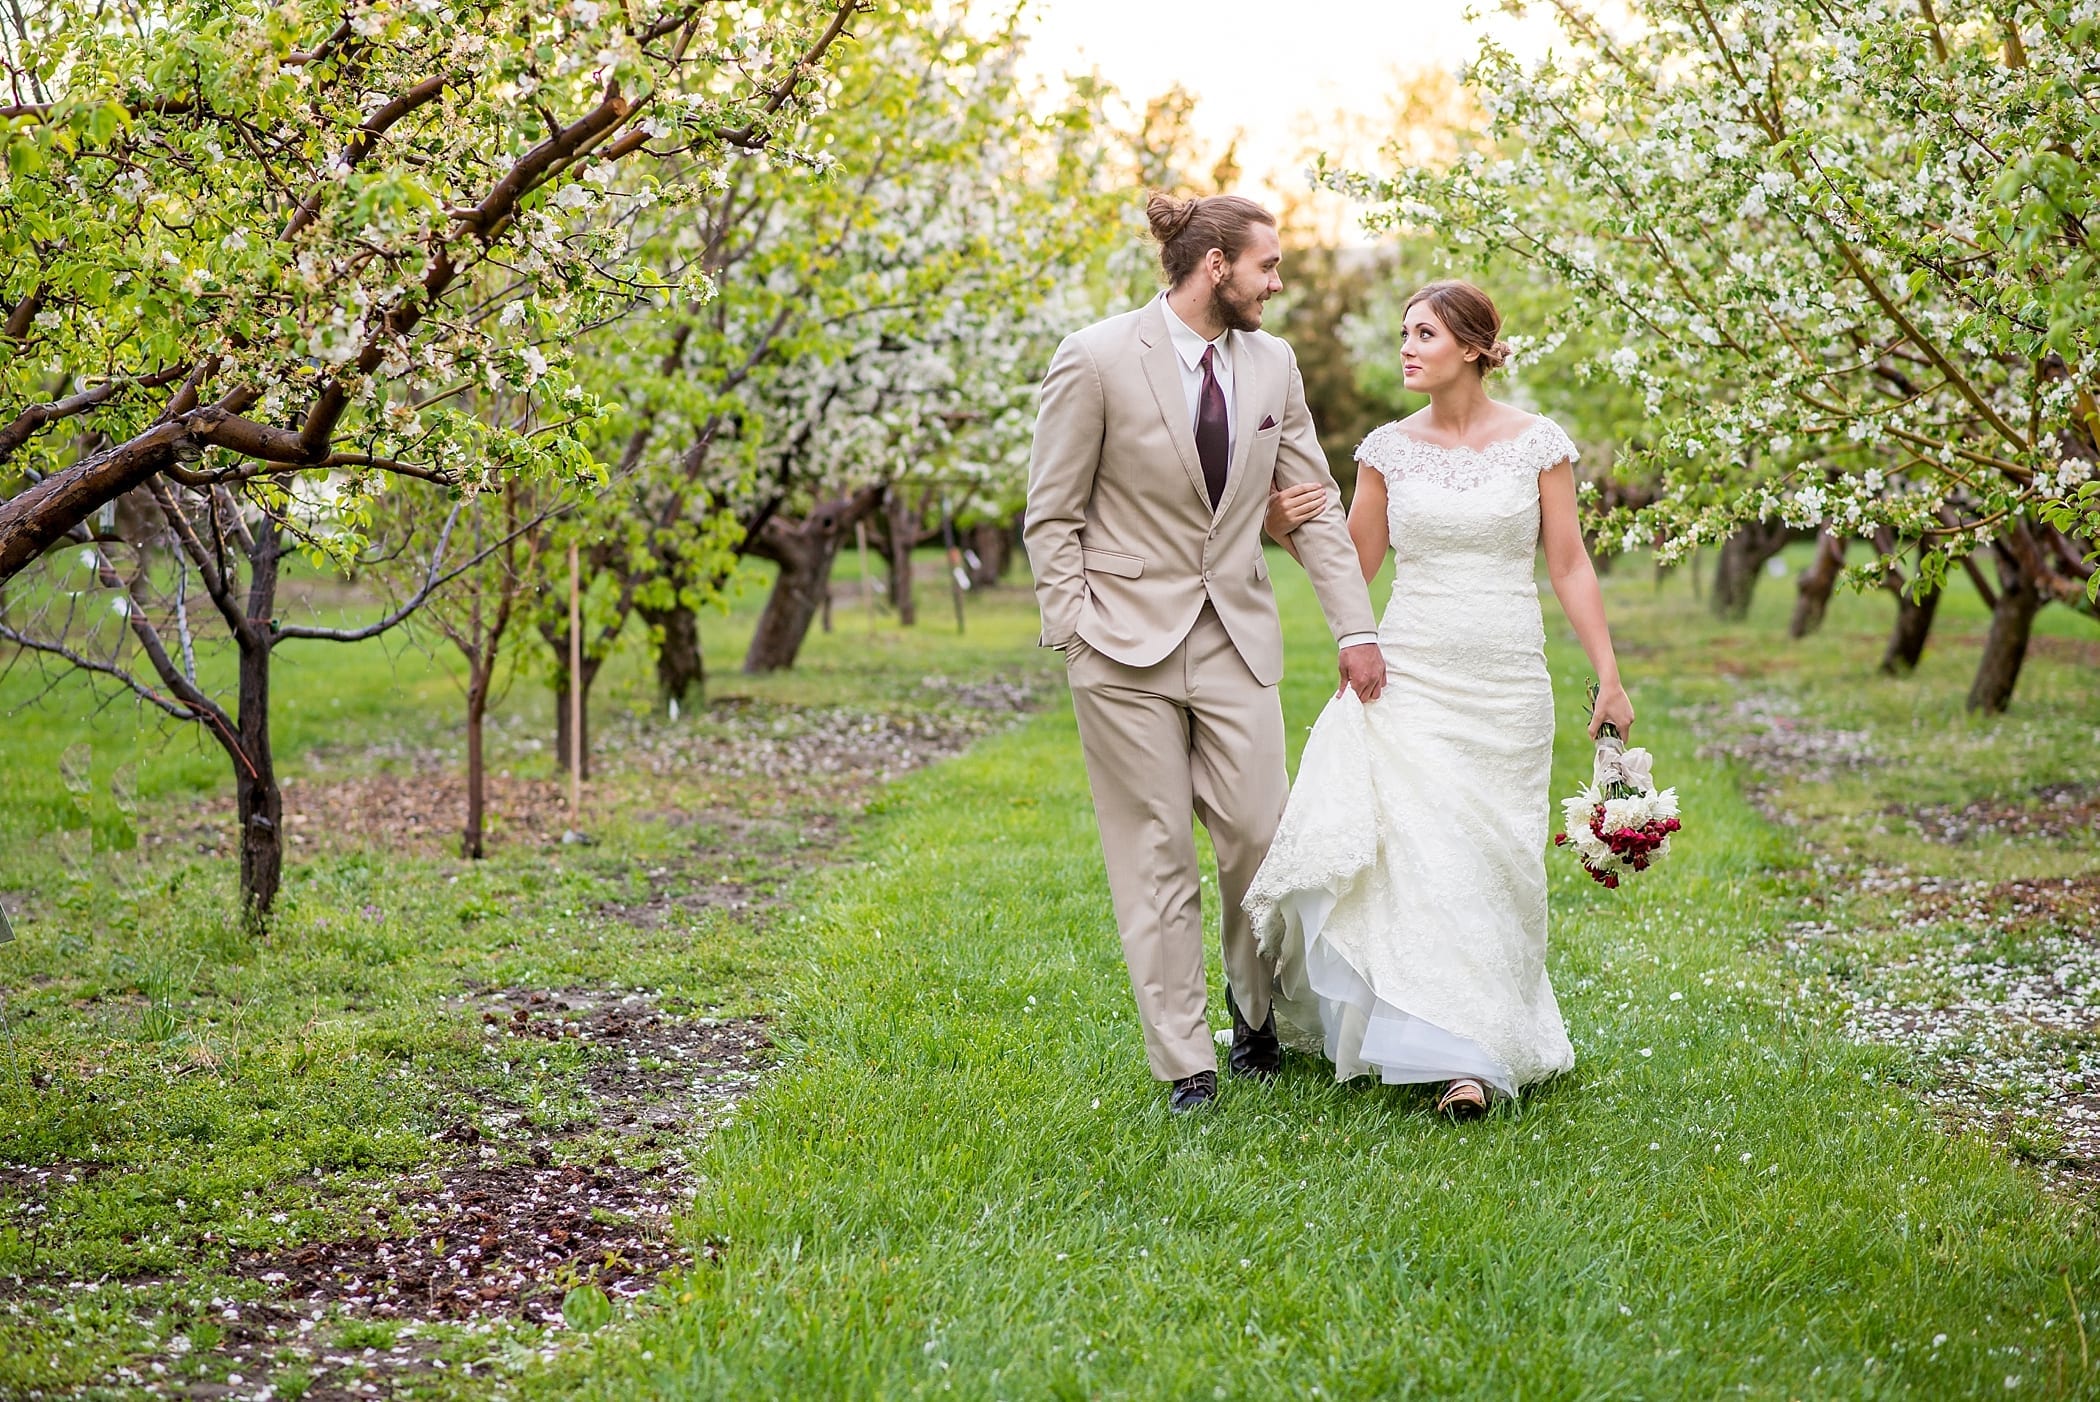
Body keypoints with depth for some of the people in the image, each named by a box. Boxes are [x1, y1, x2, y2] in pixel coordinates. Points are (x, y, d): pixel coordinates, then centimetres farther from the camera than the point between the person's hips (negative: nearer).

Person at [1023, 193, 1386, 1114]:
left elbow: (1316, 508, 10)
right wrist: (1077, 639, -10)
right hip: (1128, 641, -4)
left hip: (1236, 638, 4)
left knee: (1261, 836, -1)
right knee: (1156, 858, 1)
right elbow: (1052, 518, -4)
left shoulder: (1271, 363, 6)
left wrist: (1355, 629, 4)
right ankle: (1184, 1065, 9)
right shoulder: (1096, 359, -8)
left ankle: (1259, 1014, 25)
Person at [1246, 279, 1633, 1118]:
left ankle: (1481, 1050, 9)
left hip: (1506, 683, -1)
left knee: (1489, 858, 0)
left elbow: (1569, 566, 3)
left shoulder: (1538, 443, 1)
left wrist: (1608, 677, -1)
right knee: (1410, 850, -9)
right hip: (1409, 675, 1)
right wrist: (1288, 532, -8)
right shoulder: (1389, 448, 5)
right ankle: (1453, 1045, 4)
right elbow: (1356, 566, 11)